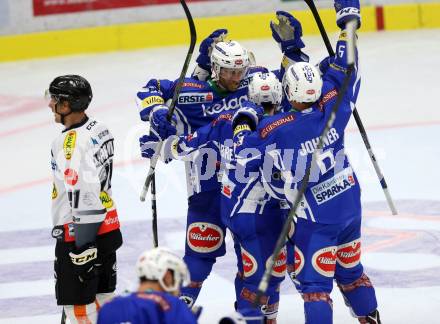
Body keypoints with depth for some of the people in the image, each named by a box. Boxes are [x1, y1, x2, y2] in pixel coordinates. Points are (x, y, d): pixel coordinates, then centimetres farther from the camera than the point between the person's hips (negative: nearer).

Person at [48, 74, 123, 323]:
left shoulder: (71, 142, -23)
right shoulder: (99, 130, 7)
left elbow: (84, 194, -27)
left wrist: (83, 244, -24)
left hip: (80, 236, -10)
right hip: (108, 228, 10)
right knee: (103, 299, 18)